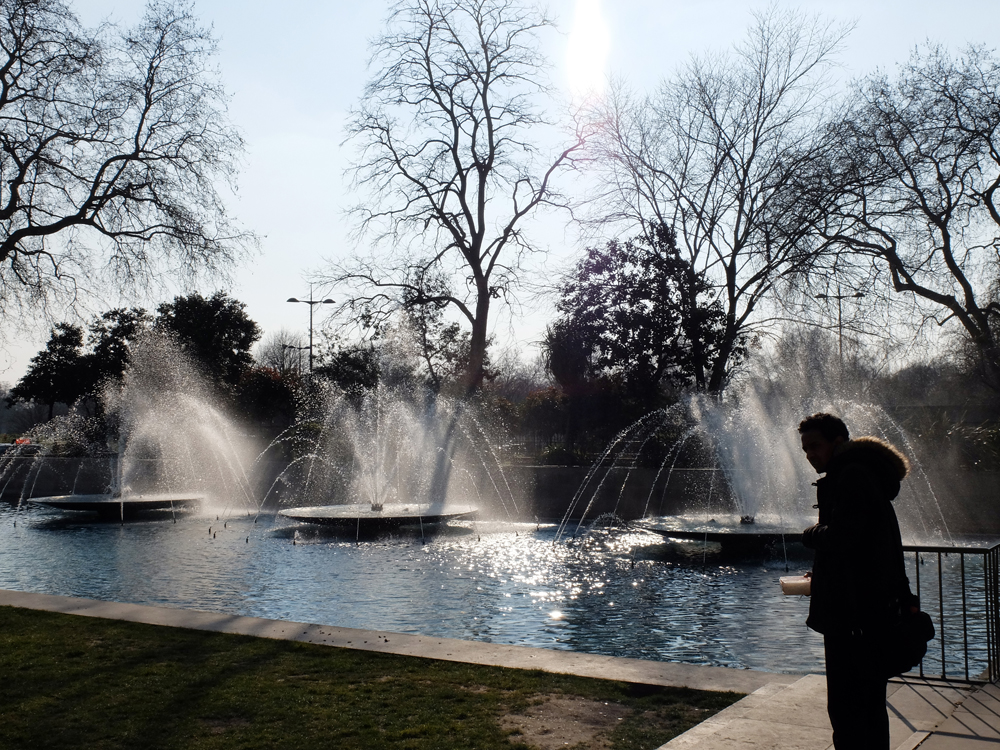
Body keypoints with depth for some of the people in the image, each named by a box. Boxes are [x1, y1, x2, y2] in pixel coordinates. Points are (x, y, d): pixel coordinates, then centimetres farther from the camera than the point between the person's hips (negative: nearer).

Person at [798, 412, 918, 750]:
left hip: (853, 615, -11)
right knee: (870, 704, 17)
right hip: (876, 614, 11)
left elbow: (841, 537, -24)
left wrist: (812, 533, -6)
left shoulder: (852, 475, -14)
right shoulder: (865, 475, 19)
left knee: (846, 708, -6)